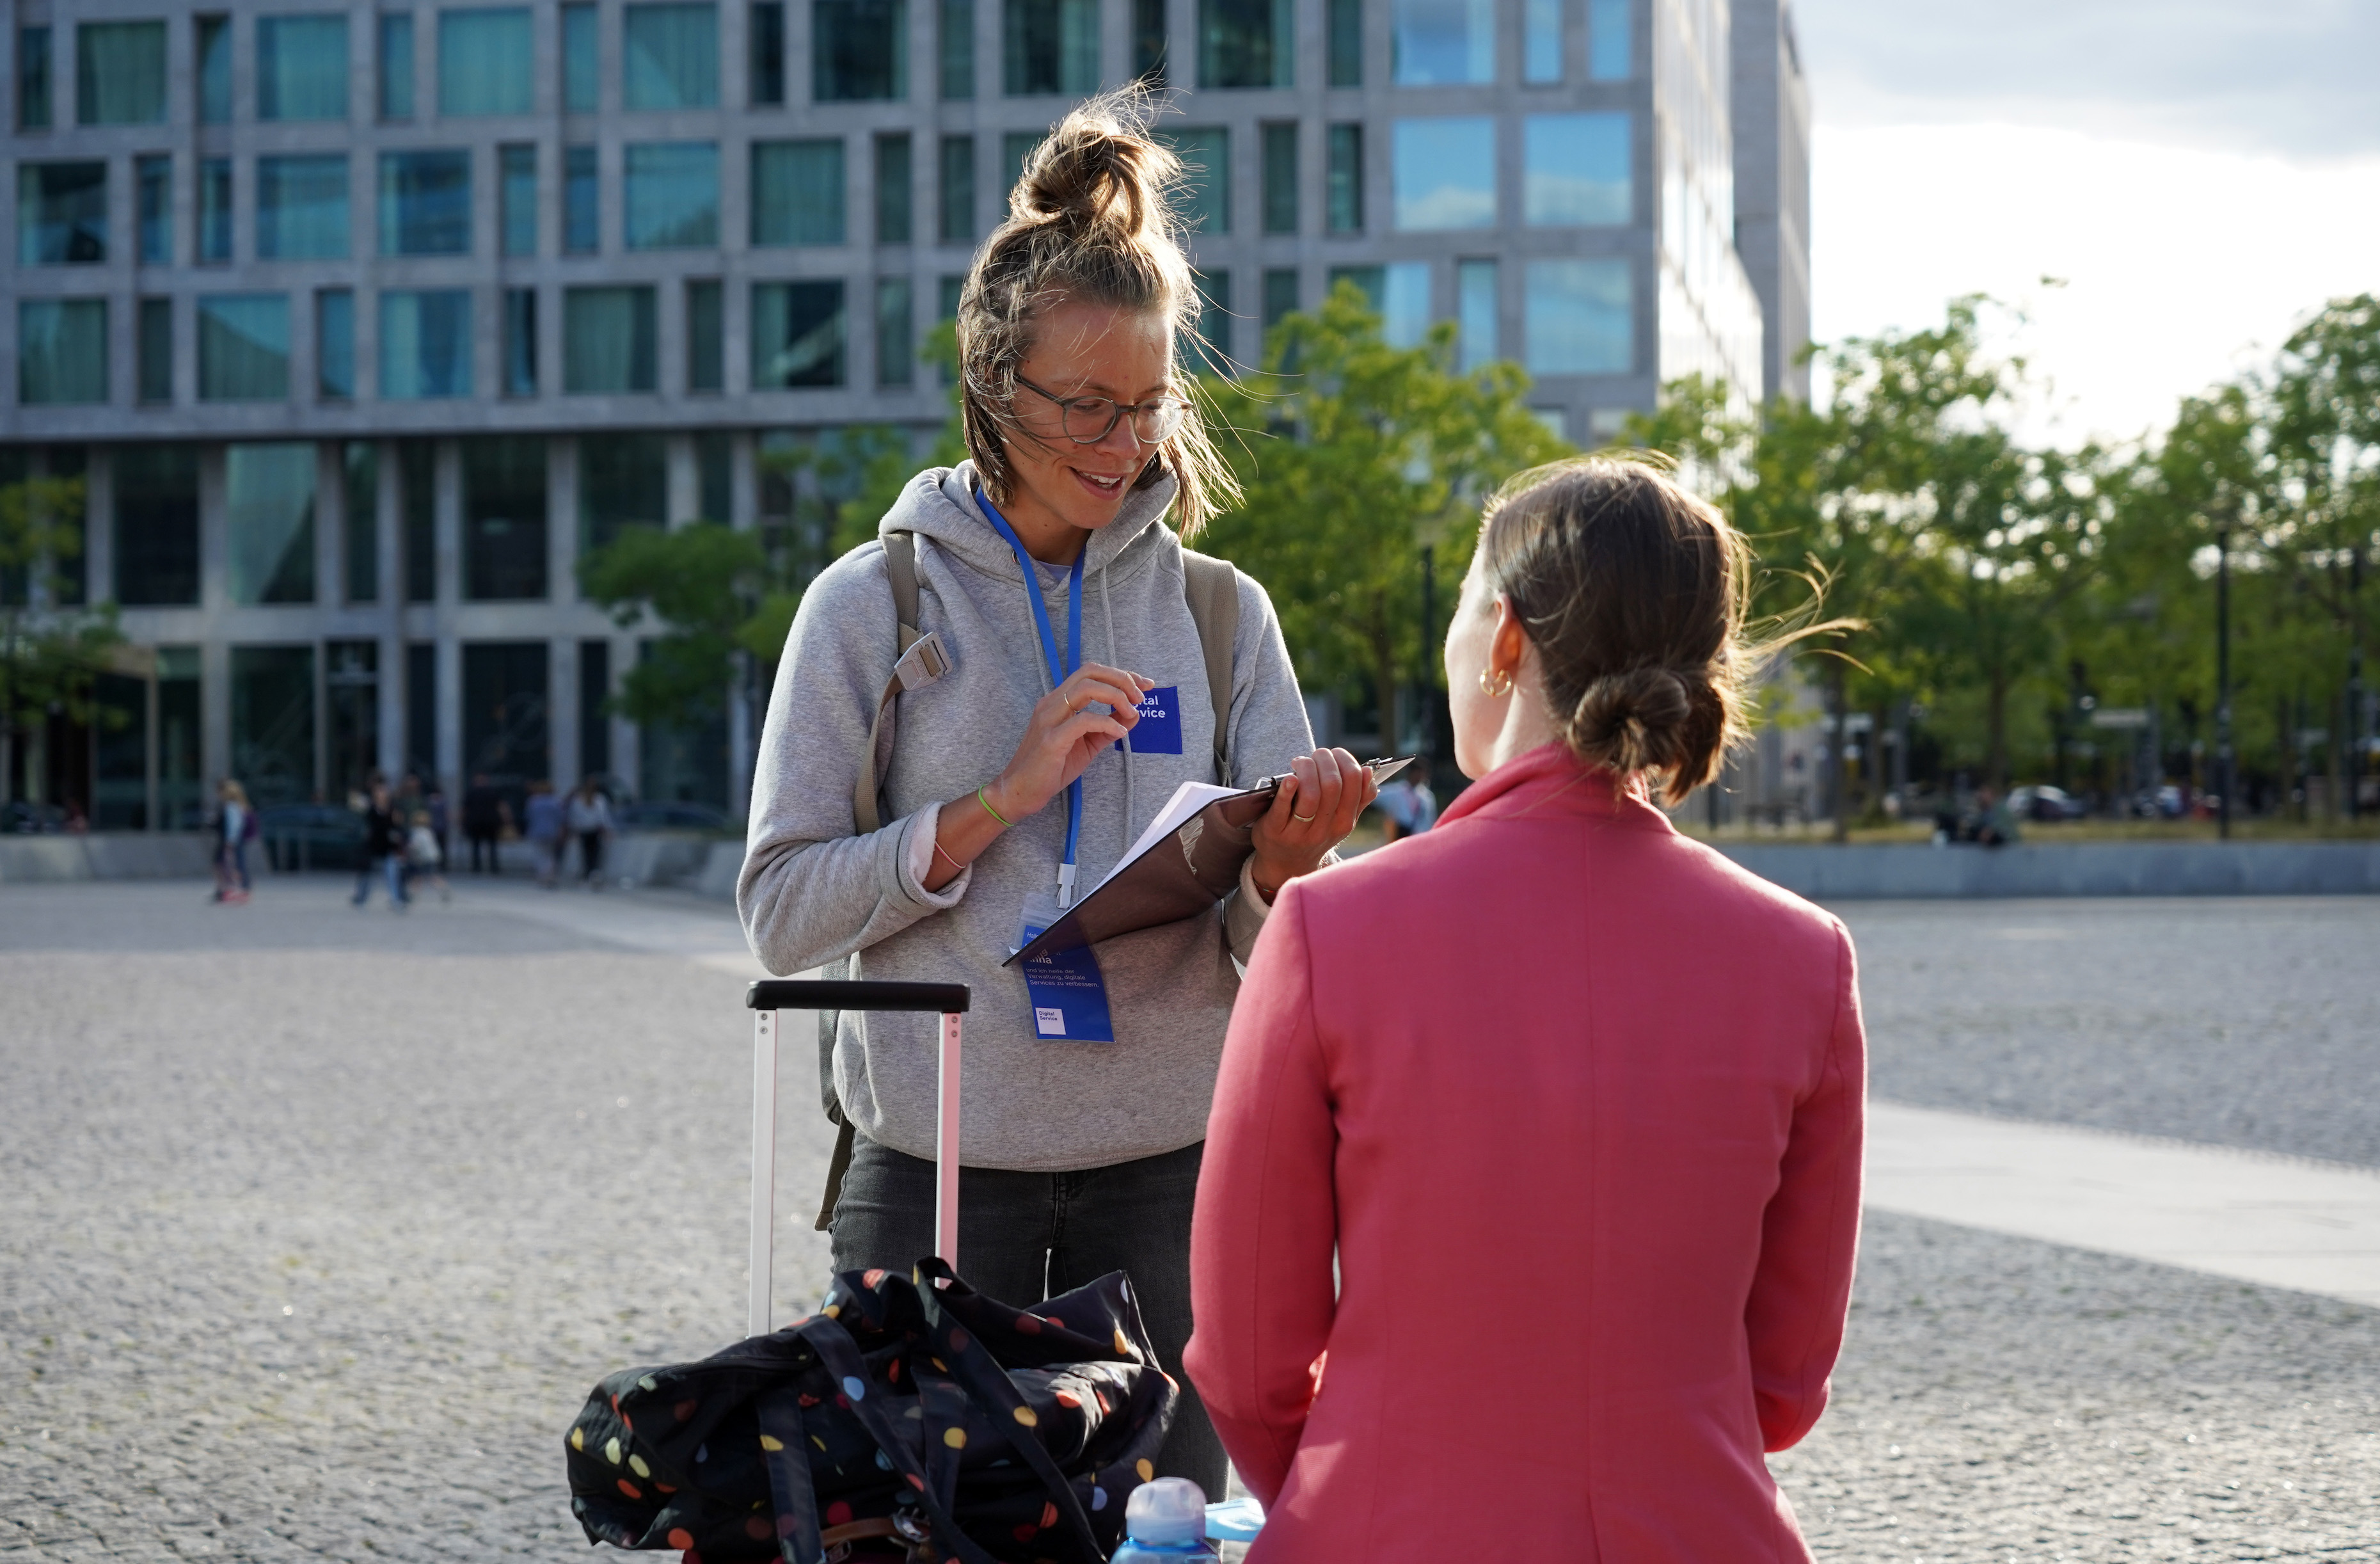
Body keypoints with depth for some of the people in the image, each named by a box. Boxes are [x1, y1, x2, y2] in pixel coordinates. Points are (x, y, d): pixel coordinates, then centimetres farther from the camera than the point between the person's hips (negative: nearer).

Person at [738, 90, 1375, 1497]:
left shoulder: (1220, 613, 6)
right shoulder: (874, 604, 1)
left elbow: (1281, 957, 2)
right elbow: (782, 911, -4)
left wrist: (1280, 871, -21)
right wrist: (999, 800, -14)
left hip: (1168, 1170, 2)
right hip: (938, 1171, -1)